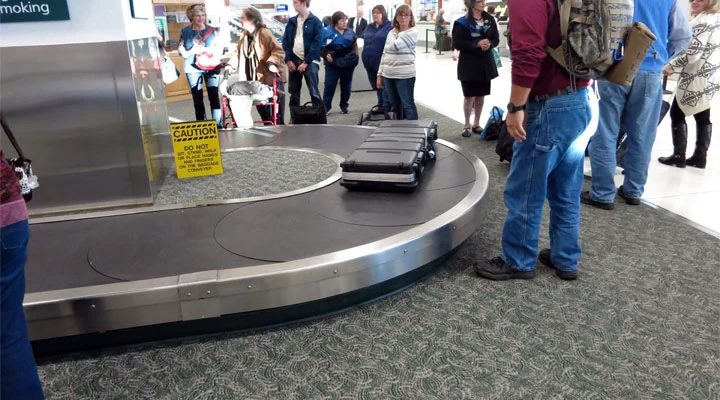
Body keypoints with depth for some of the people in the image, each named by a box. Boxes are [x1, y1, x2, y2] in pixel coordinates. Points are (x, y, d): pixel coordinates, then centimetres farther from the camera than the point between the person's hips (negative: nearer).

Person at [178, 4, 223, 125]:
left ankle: (218, 124, 3)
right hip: (193, 68, 1)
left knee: (214, 96, -3)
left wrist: (204, 49, -17)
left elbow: (219, 49, -3)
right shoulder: (185, 31, 2)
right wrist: (192, 51, -18)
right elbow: (181, 51, 3)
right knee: (197, 98, 4)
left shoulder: (212, 30, 0)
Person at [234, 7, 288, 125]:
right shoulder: (243, 37, 11)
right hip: (256, 79, 8)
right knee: (262, 110, 14)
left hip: (272, 78, -8)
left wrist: (272, 62, -31)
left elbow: (279, 50, -18)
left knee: (276, 113, 0)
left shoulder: (264, 33, -12)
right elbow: (239, 54, 18)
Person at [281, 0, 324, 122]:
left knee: (314, 92, -9)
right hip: (294, 61, 5)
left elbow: (317, 43, -9)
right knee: (293, 91, 9)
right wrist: (288, 60, -3)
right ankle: (294, 118, 18)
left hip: (310, 62, -5)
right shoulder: (291, 22, 11)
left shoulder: (315, 21, -3)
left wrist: (306, 62, -14)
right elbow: (285, 42, 10)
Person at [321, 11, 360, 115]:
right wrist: (326, 55, -18)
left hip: (348, 64, 3)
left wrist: (357, 56, 7)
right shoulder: (327, 31, -2)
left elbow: (355, 46, 19)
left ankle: (344, 105, 23)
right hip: (333, 64, -3)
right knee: (329, 85, -4)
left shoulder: (350, 32, 9)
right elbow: (321, 47, -2)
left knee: (346, 85, 10)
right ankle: (326, 106, 4)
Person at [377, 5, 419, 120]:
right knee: (395, 105, 14)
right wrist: (379, 74, 11)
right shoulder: (391, 32, 12)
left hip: (404, 75, -6)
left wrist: (395, 34, 1)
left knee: (408, 104, -1)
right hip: (388, 75, 6)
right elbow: (384, 54, 14)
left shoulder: (412, 33, -6)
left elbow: (395, 45, -19)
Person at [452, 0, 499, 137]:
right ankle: (467, 125, 15)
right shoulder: (463, 22, -8)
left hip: (485, 62, 4)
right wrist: (477, 44, -21)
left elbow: (496, 38, 9)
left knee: (481, 95, 10)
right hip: (469, 63, -4)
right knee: (469, 95, 2)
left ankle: (476, 124, 23)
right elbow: (457, 43, -14)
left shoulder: (490, 20, 7)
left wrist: (489, 44, -13)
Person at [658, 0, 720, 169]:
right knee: (702, 117, 12)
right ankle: (700, 157, 17)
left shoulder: (703, 21, -15)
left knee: (677, 113, -1)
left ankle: (679, 156, 0)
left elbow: (693, 53, -22)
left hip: (697, 78, -10)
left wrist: (670, 67, -13)